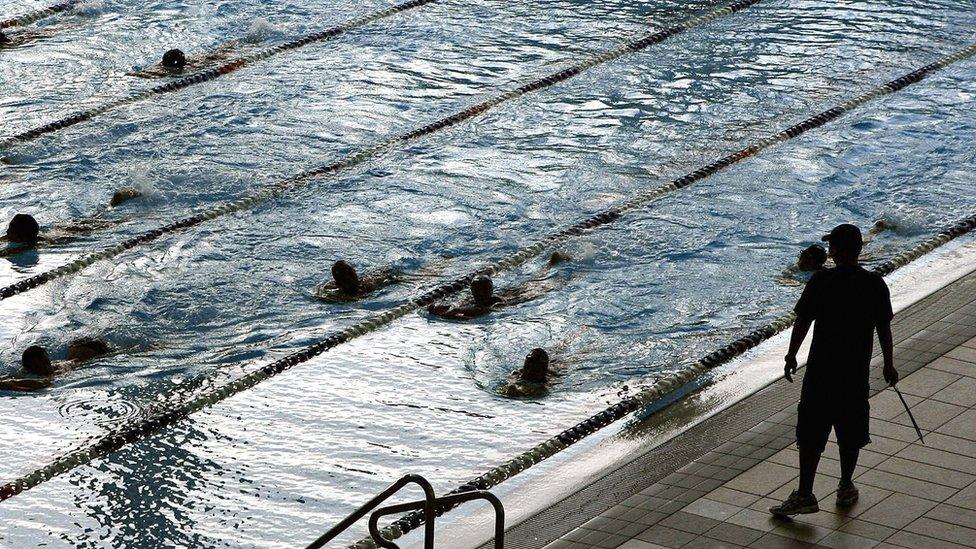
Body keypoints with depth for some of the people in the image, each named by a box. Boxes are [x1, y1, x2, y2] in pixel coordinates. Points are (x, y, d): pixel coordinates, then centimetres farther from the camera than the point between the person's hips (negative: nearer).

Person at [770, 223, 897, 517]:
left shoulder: (821, 281, -12)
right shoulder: (875, 284, -5)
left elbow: (802, 322, -8)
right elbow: (884, 328, 1)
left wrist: (791, 355, 5)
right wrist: (889, 364, 13)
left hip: (821, 370, -2)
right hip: (857, 372, 3)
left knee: (811, 434, 4)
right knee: (851, 432, 17)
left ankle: (805, 494, 2)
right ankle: (846, 488, 27)